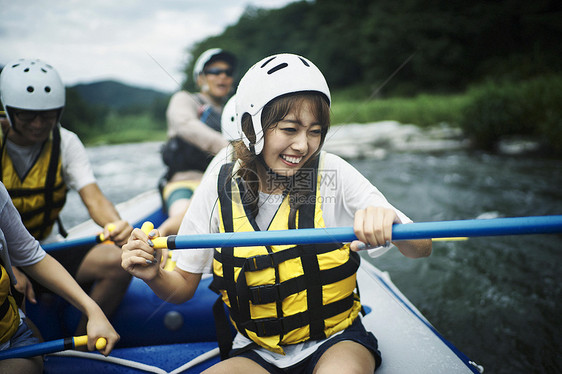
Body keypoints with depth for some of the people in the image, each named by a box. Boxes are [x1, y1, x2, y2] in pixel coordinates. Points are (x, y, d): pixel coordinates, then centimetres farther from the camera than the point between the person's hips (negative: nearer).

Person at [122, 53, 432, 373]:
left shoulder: (332, 173, -12)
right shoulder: (218, 190, -9)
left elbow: (422, 248, -15)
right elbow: (184, 286, 2)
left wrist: (388, 223, -37)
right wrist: (155, 276, -20)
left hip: (335, 343, -1)